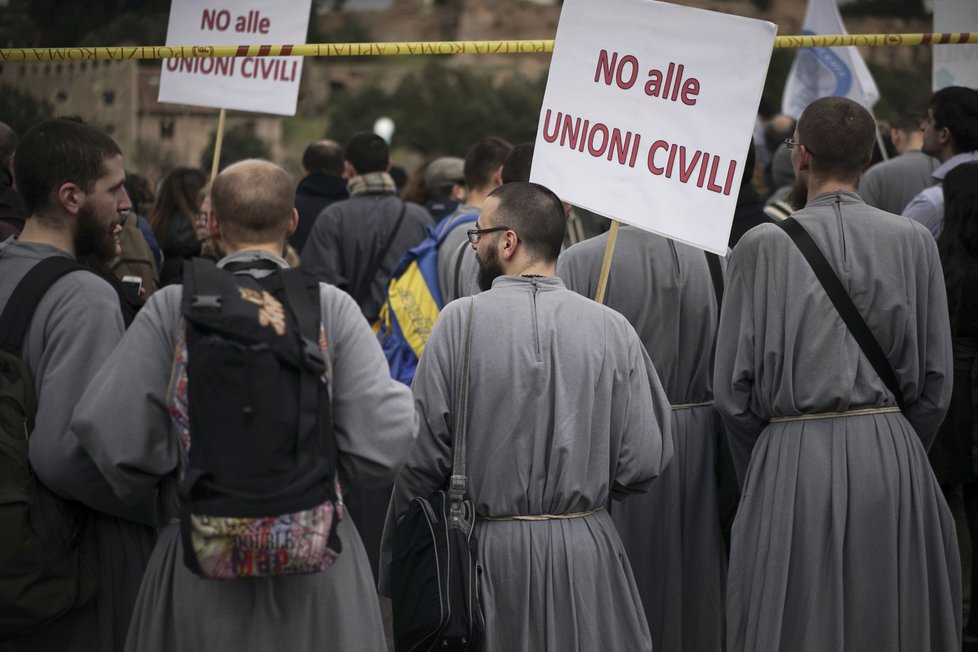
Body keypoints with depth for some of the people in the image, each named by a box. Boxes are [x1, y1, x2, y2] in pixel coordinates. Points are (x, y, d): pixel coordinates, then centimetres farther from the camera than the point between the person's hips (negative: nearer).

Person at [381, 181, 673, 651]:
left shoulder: (460, 321, -9)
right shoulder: (611, 329, -4)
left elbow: (423, 454, -9)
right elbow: (645, 459, -5)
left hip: (491, 552, -1)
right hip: (586, 552, 2)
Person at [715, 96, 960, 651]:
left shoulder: (763, 247, -6)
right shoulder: (913, 241, 0)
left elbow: (733, 384, -4)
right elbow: (936, 380, 3)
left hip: (794, 461, -2)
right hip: (893, 458, 2)